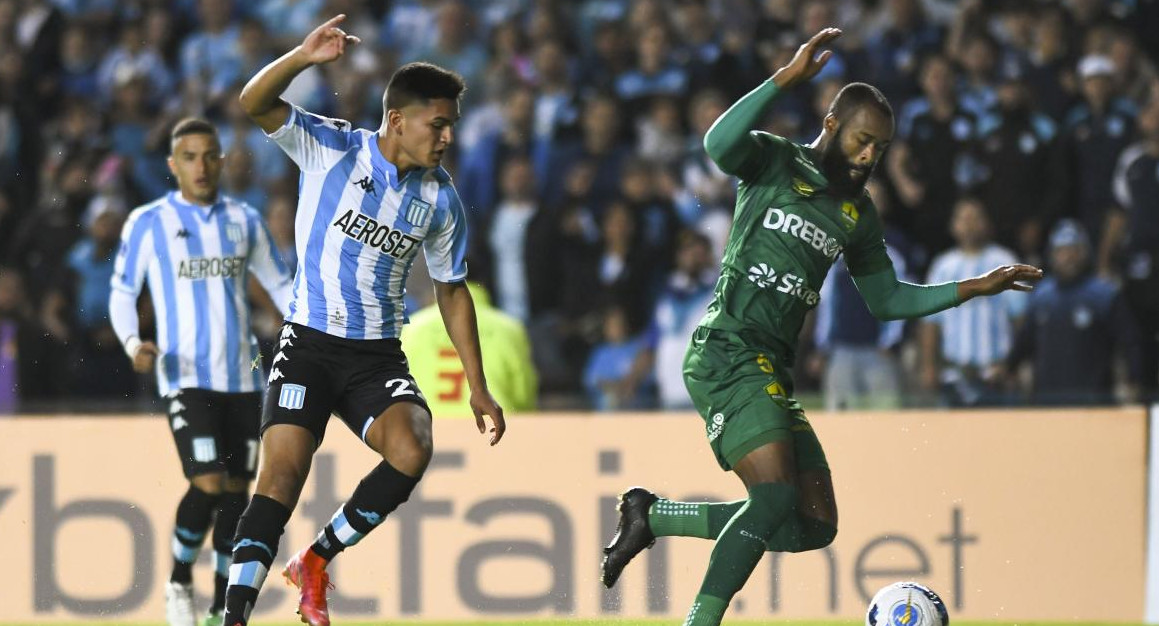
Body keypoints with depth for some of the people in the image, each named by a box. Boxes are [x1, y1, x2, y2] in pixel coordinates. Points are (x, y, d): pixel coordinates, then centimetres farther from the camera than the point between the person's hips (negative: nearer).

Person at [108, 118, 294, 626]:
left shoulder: (244, 220, 9)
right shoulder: (148, 222, 0)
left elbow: (279, 285, 17)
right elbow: (122, 292, 5)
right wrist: (132, 342, -13)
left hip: (242, 376, 4)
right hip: (186, 375, -4)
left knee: (236, 490, 4)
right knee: (208, 484, -18)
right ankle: (180, 582, 5)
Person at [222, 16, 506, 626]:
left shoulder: (440, 198, 4)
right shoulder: (332, 148, -6)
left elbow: (451, 290, 14)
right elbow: (255, 104, -19)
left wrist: (477, 387, 12)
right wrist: (305, 56, -36)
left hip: (378, 357, 3)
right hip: (309, 343, -3)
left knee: (411, 450, -23)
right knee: (282, 470, -16)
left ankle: (316, 562, -2)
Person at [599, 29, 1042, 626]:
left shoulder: (858, 214, 18)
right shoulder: (776, 162, -2)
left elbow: (886, 299, 26)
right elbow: (719, 144, -24)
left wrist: (973, 288, 18)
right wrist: (787, 79, -30)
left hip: (773, 371, 8)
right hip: (728, 354, -8)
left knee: (814, 526, 4)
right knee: (776, 496, -24)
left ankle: (651, 515, 13)